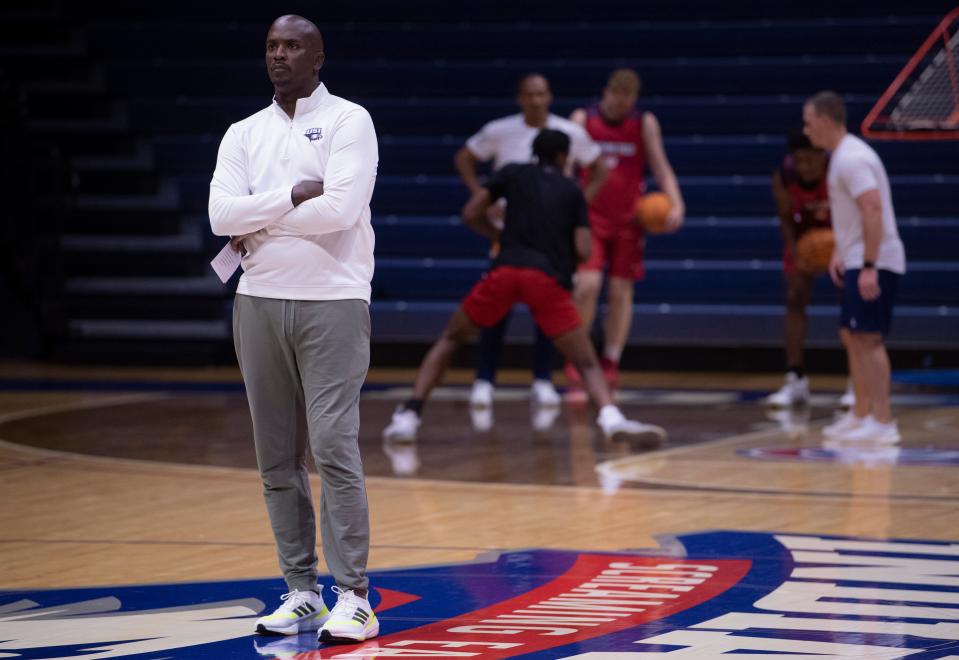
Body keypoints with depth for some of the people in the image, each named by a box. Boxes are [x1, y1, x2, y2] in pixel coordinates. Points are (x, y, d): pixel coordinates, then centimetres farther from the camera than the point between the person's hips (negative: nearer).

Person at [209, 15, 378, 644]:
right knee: (278, 457, 6)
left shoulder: (348, 121, -3)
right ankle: (302, 591, 12)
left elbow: (342, 208, -17)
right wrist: (295, 197, -12)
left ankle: (354, 597, -10)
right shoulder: (243, 135, 12)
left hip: (332, 303, -5)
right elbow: (222, 216, -2)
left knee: (334, 447, -11)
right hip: (259, 302, 5)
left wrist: (259, 221, -6)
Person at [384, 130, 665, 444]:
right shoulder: (573, 190, 19)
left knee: (450, 339, 20)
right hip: (549, 279, -1)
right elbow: (583, 250, 9)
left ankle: (408, 417, 6)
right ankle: (612, 418, -25)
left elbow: (471, 214, 12)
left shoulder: (513, 173, 20)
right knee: (586, 362, 6)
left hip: (506, 270, 1)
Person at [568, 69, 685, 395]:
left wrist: (675, 204, -16)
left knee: (621, 291, 2)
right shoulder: (582, 119, -2)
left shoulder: (645, 123, 1)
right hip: (589, 218, -2)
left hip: (628, 220, 2)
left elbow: (661, 168, 0)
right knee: (587, 285, -15)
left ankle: (611, 364, 9)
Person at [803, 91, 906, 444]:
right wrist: (840, 252, 21)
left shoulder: (851, 159, -16)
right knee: (851, 336, 15)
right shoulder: (842, 156, 16)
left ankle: (883, 422, -12)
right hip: (859, 262, 11)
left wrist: (868, 267, -27)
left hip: (874, 263, -11)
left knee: (867, 337, -11)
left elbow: (873, 211, -25)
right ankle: (861, 414, 21)